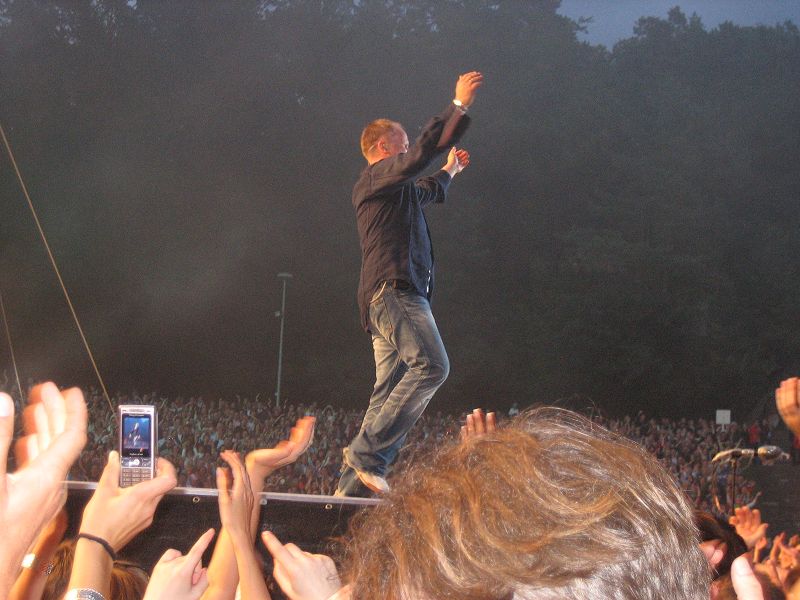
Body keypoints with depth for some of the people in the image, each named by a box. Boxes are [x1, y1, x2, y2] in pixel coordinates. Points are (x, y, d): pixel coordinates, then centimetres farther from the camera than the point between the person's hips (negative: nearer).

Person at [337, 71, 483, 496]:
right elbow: (425, 149, -13)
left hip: (393, 295, 11)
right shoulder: (378, 175, 0)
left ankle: (353, 483, 0)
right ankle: (368, 451, -25)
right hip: (393, 289, -11)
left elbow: (428, 192, 52)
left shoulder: (398, 189, 30)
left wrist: (450, 171, 62)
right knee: (431, 366, -24)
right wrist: (459, 105, -7)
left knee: (391, 391, 4)